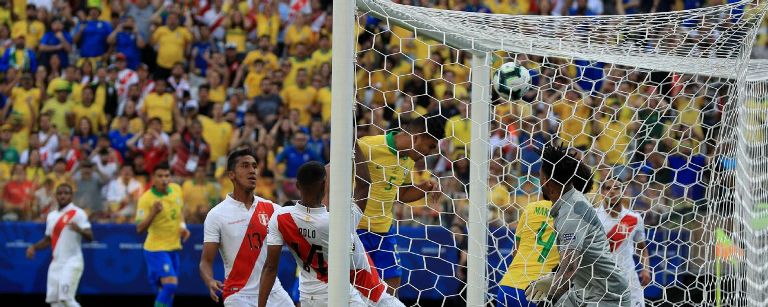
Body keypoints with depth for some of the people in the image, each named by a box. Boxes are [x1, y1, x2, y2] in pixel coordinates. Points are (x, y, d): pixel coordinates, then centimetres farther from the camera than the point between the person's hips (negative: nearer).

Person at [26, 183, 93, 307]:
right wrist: (34, 247, 9)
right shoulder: (51, 216, 16)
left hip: (72, 262, -7)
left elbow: (90, 237, -15)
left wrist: (79, 230, -36)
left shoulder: (78, 213, -5)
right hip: (56, 263, 7)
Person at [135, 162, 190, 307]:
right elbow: (140, 228, -21)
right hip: (156, 248, -7)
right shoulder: (146, 199, -17)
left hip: (173, 247, 7)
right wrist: (153, 212, -36)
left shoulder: (176, 189, 2)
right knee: (170, 284, -21)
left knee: (168, 290, 10)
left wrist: (183, 226, 5)